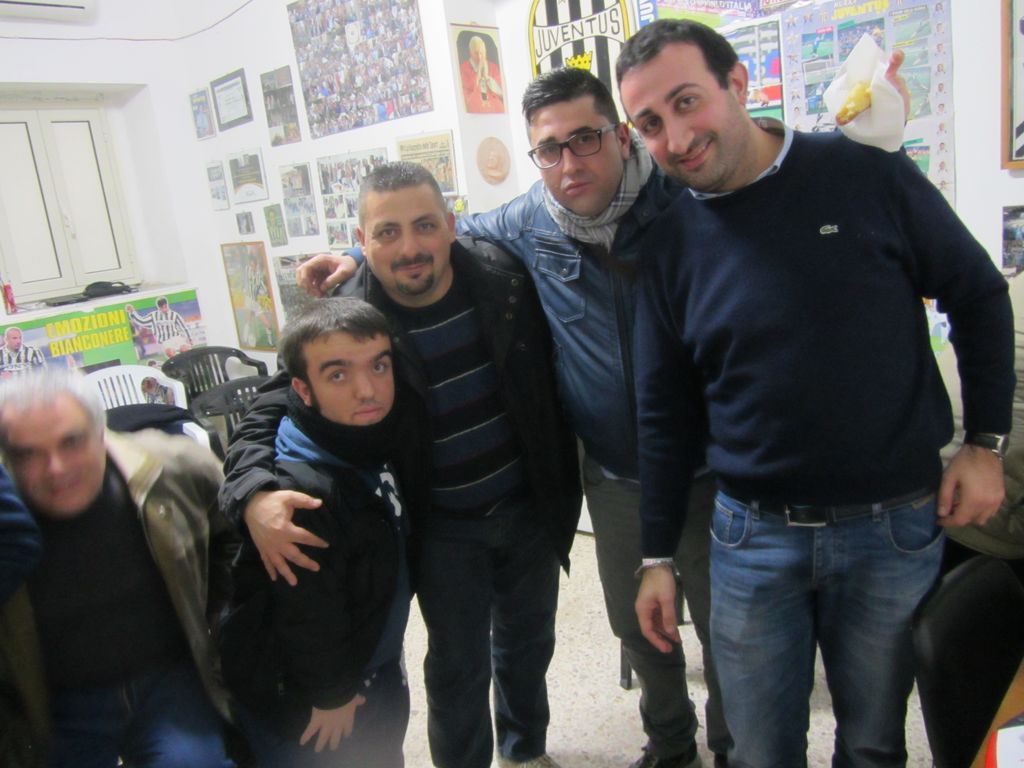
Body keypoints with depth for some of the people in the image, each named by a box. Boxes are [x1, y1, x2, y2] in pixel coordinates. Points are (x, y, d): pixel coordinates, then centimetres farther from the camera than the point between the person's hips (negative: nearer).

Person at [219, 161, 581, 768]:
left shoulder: (505, 275, -13)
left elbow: (553, 372, 2)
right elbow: (268, 415, -12)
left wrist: (564, 482, 0)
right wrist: (254, 495, -32)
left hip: (529, 507, 3)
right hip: (442, 528, -3)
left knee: (528, 641, 23)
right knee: (458, 666, 11)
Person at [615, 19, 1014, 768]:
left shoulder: (869, 175, -9)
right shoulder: (670, 242, -3)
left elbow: (979, 296, 4)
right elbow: (665, 414, 2)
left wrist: (986, 441, -1)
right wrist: (658, 556, 4)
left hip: (895, 527, 0)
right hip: (752, 536, 1)